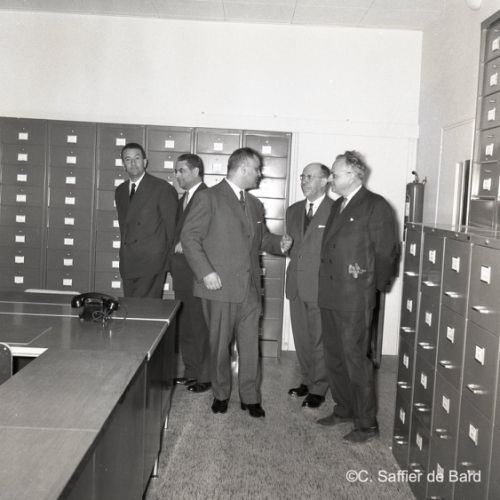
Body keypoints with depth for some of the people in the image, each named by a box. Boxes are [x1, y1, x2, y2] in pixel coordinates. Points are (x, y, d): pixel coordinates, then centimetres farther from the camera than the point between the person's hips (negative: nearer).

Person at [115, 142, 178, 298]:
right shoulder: (120, 191, 15)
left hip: (151, 263, -6)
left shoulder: (162, 188, -5)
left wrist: (165, 255, 6)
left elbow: (171, 226, -1)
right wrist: (126, 249, 15)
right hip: (127, 264, 6)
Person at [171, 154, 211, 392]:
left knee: (200, 327, 0)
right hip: (181, 274, 9)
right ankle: (191, 372, 27)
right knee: (184, 327, 15)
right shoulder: (183, 200, 19)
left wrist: (186, 244, -16)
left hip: (197, 274, -9)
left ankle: (205, 376, 12)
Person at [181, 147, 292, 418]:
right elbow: (189, 237, -9)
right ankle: (221, 393, 26)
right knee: (220, 344, 8)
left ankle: (250, 397, 21)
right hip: (220, 285, -5)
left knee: (250, 345, 7)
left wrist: (279, 243, 2)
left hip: (250, 288, 5)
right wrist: (206, 272, -17)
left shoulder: (255, 204, 17)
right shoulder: (208, 198, -5)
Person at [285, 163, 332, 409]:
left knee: (319, 340, 4)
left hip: (321, 287, -6)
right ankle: (306, 381, 31)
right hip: (296, 285, 6)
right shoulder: (294, 210, 13)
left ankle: (318, 389, 18)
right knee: (301, 338, 15)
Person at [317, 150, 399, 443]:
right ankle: (344, 410, 33)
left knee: (355, 359, -2)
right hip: (329, 297, 8)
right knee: (334, 358, 16)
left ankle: (367, 424, 12)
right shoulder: (337, 206, 14)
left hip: (355, 300, -8)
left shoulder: (376, 206, -10)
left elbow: (387, 252, -8)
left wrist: (377, 285, 1)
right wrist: (328, 284, 10)